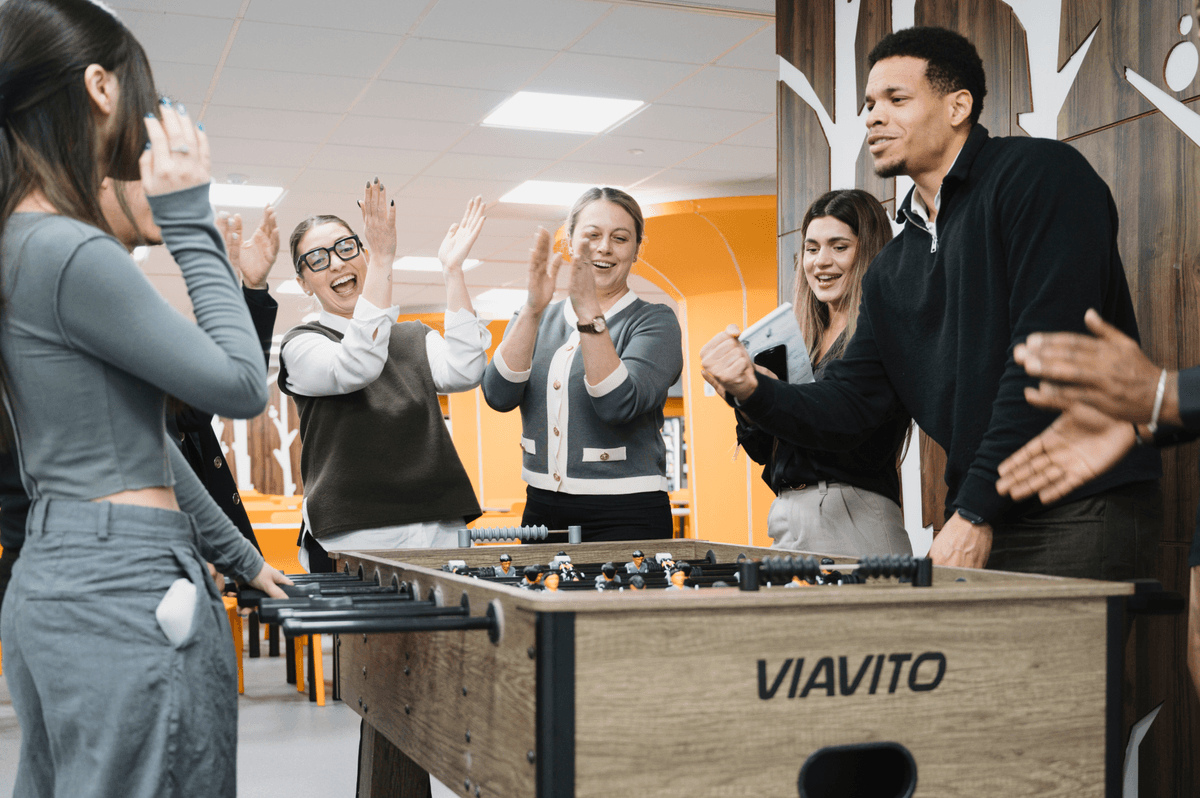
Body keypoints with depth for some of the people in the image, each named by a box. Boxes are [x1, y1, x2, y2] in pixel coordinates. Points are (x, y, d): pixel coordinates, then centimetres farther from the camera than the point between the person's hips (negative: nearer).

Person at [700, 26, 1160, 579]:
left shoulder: (1039, 173, -7)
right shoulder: (891, 273, 15)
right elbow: (849, 408, 13)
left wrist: (975, 511, -17)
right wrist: (754, 391, -8)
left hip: (1080, 514, -6)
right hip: (981, 524, 6)